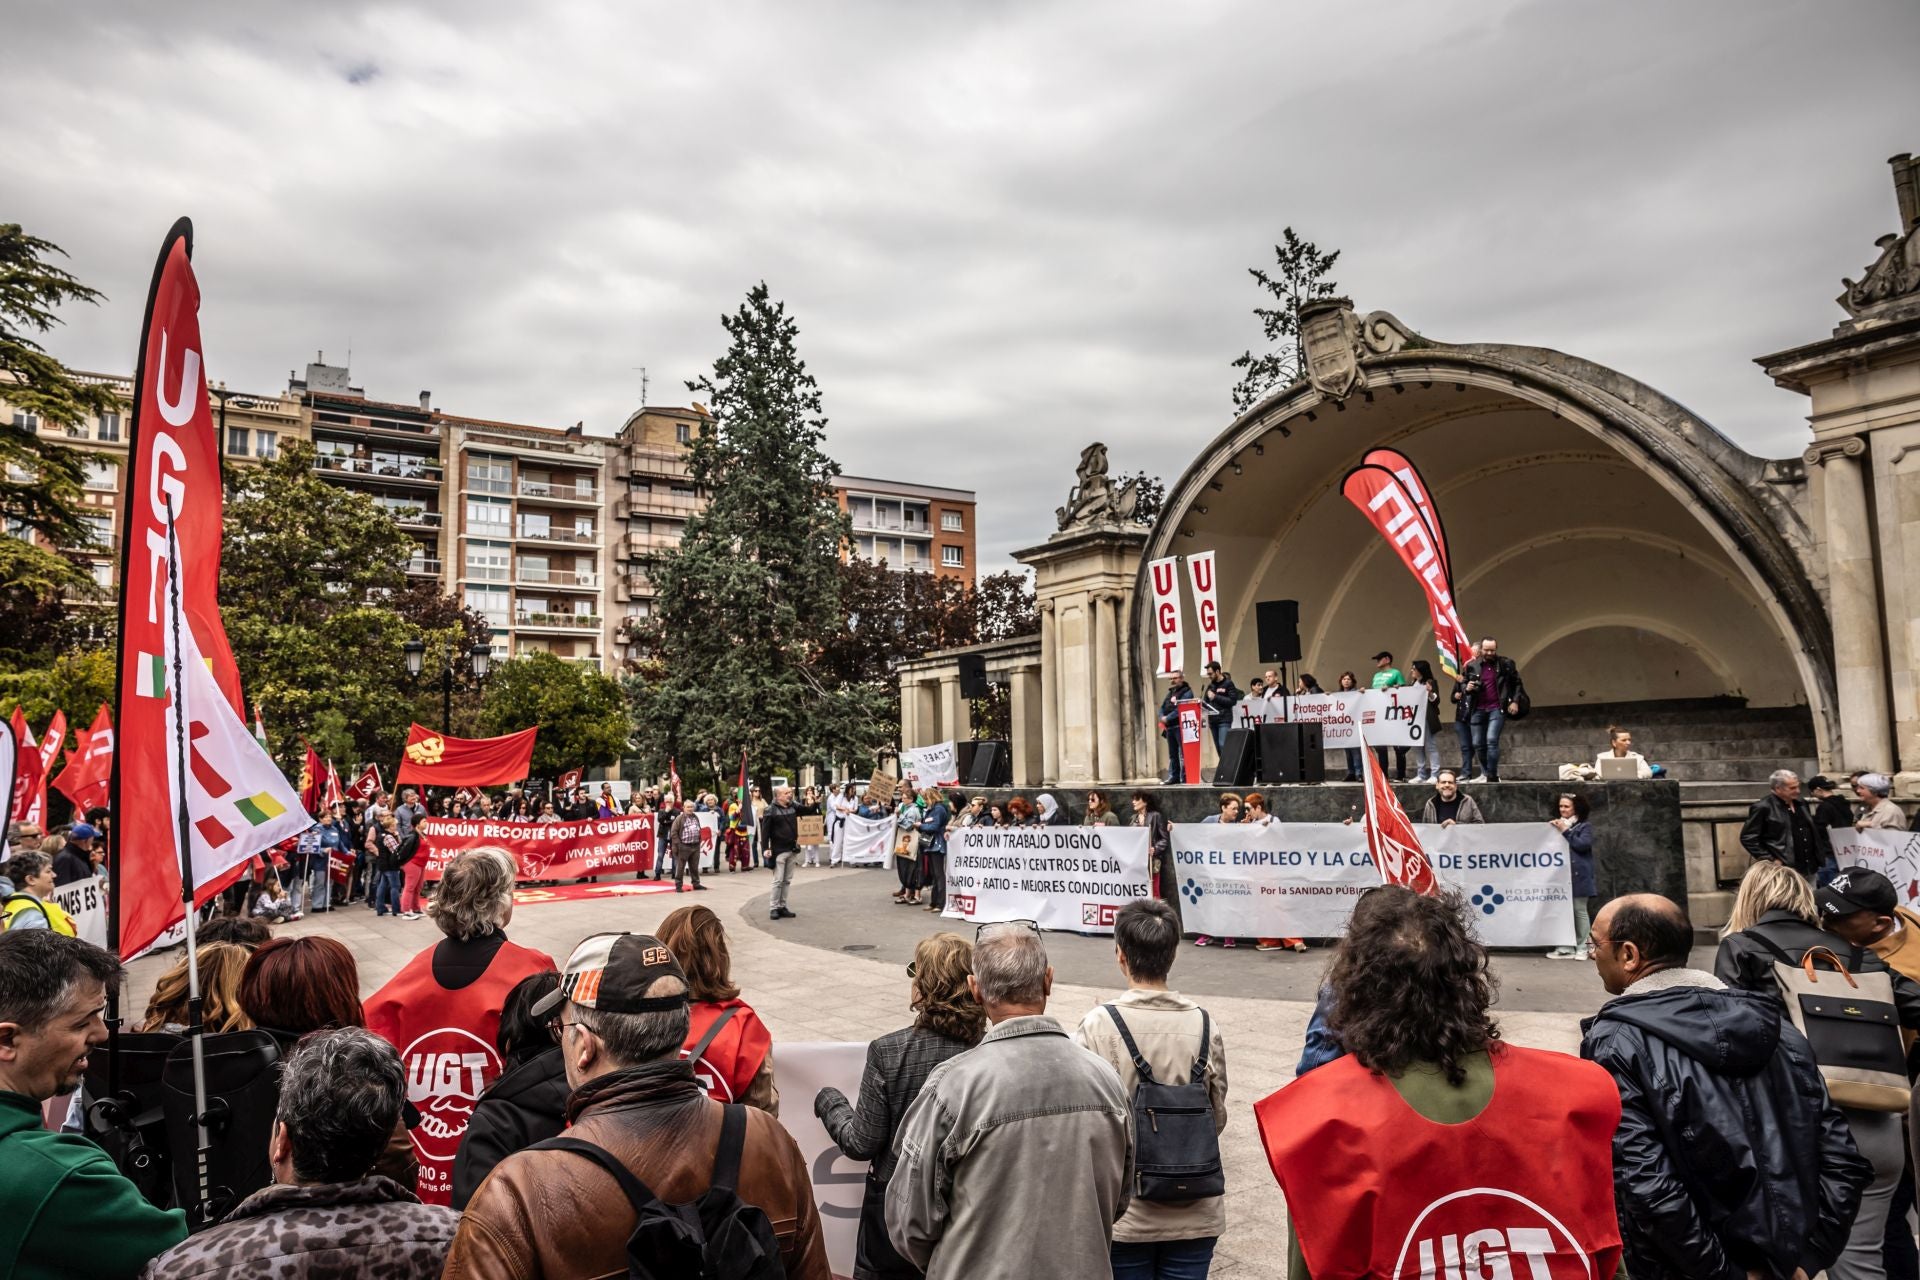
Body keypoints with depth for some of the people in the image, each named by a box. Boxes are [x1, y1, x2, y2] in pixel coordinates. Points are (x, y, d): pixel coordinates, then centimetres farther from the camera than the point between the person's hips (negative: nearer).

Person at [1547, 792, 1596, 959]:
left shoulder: (1585, 826, 1)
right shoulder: (1557, 825, 15)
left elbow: (1583, 845, -14)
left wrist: (1565, 831, -13)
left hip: (1578, 875, -4)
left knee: (1579, 911, 0)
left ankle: (1581, 948, 7)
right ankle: (1565, 948, 7)